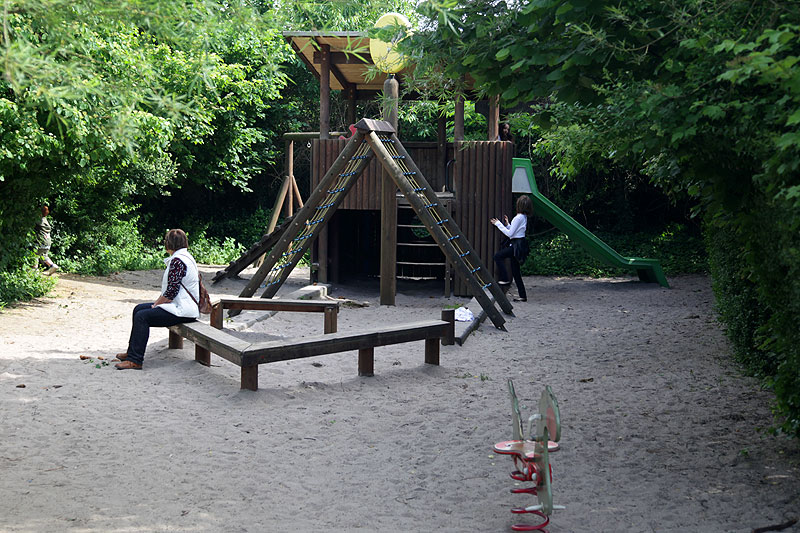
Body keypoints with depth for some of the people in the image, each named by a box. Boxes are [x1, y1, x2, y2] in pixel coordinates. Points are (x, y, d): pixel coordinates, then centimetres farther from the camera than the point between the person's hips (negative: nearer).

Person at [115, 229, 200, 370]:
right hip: (181, 305, 11)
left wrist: (156, 304, -8)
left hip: (182, 311, -11)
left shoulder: (177, 260, -18)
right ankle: (132, 352, 20)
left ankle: (135, 361, -16)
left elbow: (171, 291, -22)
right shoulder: (186, 256, 15)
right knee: (138, 309, 14)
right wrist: (158, 302, 11)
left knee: (142, 317, -18)